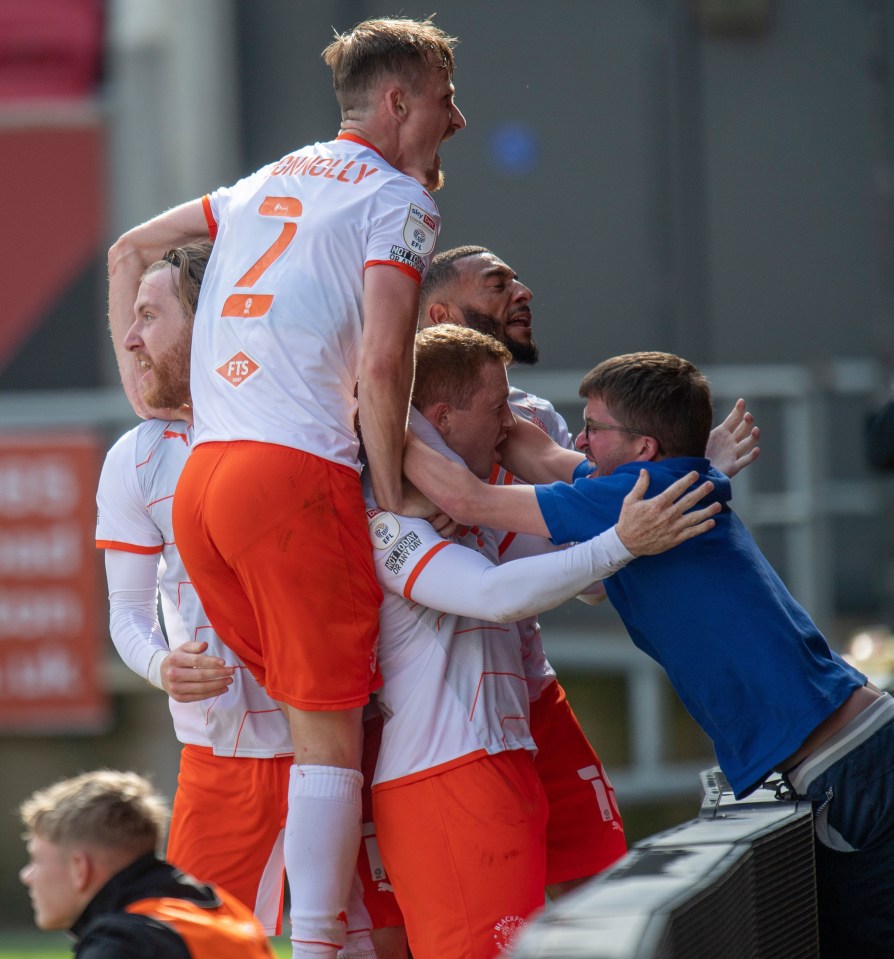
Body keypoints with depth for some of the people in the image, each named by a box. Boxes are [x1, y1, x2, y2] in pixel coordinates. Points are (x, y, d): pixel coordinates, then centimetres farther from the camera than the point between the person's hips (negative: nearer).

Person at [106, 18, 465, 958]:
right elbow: (381, 364, -12)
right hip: (298, 474, -7)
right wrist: (393, 497, -2)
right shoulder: (398, 198, 0)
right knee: (328, 730, -4)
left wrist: (143, 393, 28)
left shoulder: (270, 181, 24)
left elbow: (129, 251, 30)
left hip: (197, 478, 7)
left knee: (313, 716, 14)